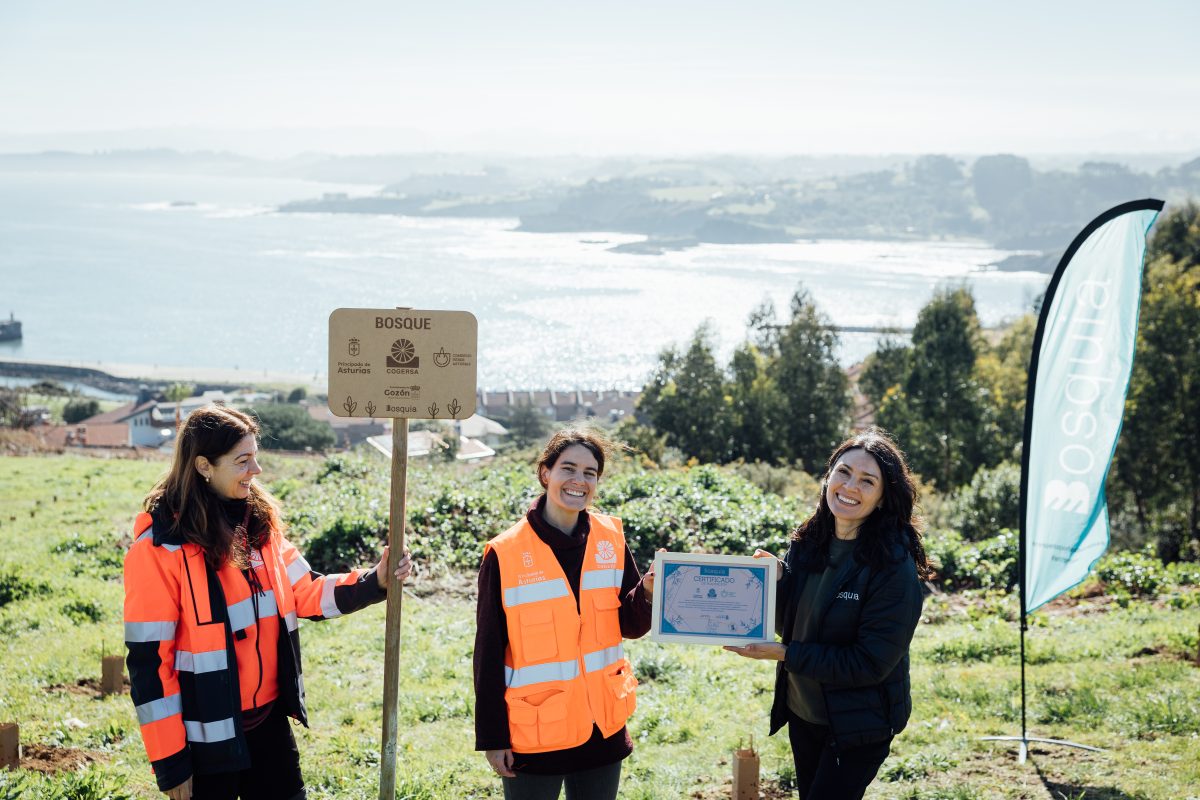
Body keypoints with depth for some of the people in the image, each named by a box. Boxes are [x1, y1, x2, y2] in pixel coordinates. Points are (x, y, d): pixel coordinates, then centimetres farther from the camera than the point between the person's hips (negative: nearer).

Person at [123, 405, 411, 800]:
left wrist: (373, 582, -5)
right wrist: (169, 764, -15)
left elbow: (304, 593, 12)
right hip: (208, 736, -6)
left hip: (269, 719, 6)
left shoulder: (258, 520, 4)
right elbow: (149, 661, -15)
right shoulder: (160, 546, -16)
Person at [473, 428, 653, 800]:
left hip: (603, 726, 4)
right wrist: (491, 737, -6)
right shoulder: (506, 554, -10)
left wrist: (647, 594, -14)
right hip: (534, 733, -4)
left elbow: (630, 627, 7)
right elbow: (489, 653, -6)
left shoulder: (611, 538, 1)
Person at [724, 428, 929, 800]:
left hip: (857, 725, -6)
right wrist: (776, 579, -13)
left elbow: (871, 663, -22)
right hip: (801, 713, 7)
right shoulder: (808, 543, -2)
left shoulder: (894, 565, -21)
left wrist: (784, 654, -23)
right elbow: (790, 624, 7)